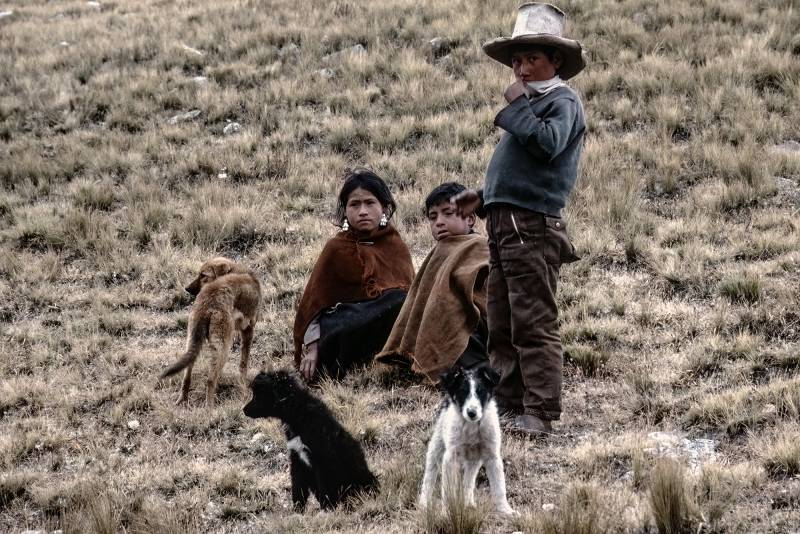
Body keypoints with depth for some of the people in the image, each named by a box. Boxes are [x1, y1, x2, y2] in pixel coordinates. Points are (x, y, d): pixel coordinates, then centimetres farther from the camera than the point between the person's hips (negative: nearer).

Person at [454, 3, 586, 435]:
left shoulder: (562, 102, -3)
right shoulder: (531, 104, 25)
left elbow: (548, 144, -23)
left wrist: (516, 105, -12)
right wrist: (483, 197, 22)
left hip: (532, 226, -10)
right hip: (504, 222, 10)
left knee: (533, 323, -12)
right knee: (500, 327, 10)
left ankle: (539, 413, -13)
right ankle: (508, 404, 15)